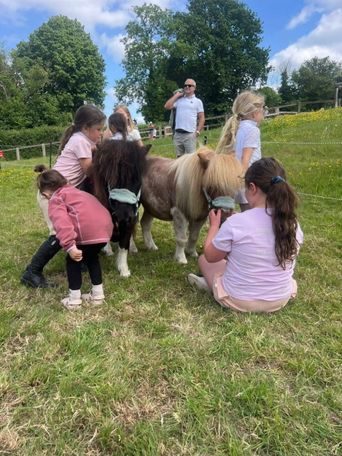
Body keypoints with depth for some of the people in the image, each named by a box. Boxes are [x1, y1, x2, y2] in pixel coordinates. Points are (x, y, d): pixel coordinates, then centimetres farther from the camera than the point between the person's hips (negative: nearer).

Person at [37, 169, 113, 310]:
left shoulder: (56, 199, 8)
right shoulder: (75, 191, 34)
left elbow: (61, 222, -12)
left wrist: (69, 245, -20)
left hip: (88, 231, -8)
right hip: (105, 227, 8)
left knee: (73, 260, 15)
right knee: (91, 257, 29)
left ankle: (74, 299, 22)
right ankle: (98, 294, 34)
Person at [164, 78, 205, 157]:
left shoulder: (197, 101, 8)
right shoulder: (179, 100, 15)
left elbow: (202, 118, 5)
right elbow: (167, 106, 4)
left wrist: (198, 131, -7)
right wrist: (176, 95, 9)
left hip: (190, 134, -4)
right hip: (177, 134, 4)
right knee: (179, 157, 9)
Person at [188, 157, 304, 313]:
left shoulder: (236, 223, -25)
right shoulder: (292, 223, -11)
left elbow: (210, 256, -9)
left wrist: (214, 224, 6)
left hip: (238, 300, -4)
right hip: (281, 299, 4)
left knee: (203, 259, 19)